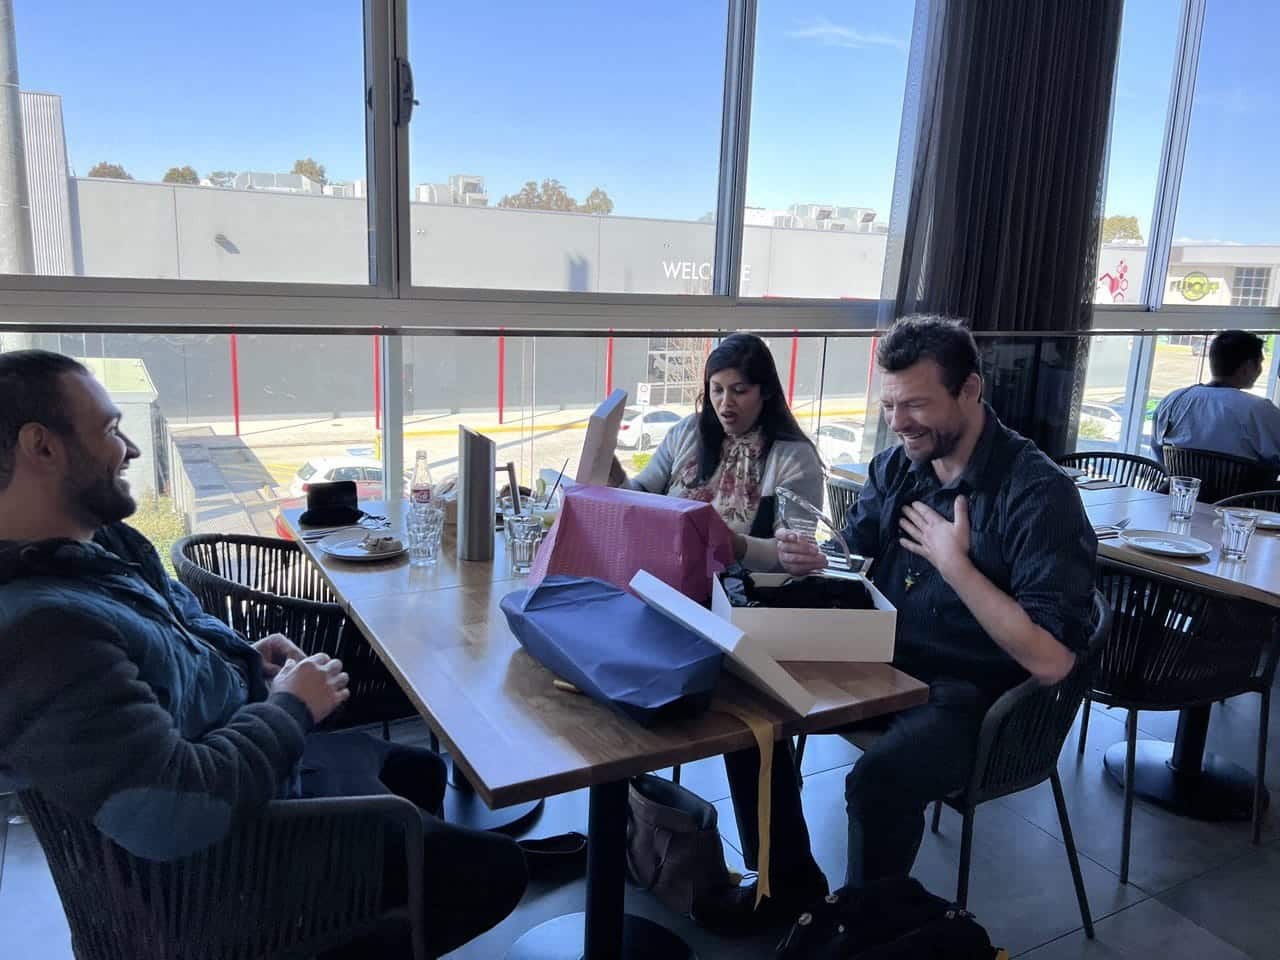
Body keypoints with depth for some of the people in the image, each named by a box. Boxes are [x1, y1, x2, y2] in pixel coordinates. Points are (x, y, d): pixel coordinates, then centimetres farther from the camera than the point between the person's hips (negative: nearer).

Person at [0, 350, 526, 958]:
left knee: (422, 769, 28)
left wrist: (246, 656, -1)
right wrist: (289, 708, -22)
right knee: (498, 869, 0)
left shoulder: (100, 542, -2)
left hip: (257, 759, 10)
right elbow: (179, 814, -38)